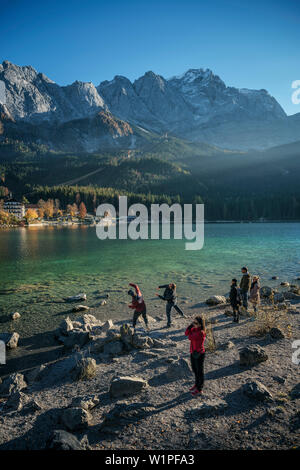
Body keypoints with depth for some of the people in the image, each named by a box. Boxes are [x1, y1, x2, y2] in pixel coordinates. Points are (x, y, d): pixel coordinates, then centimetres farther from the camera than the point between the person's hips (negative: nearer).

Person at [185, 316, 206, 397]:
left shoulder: (201, 333, -28)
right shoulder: (195, 329, -2)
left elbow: (190, 337, -24)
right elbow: (186, 333, -5)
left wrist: (190, 332, -6)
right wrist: (191, 325, -13)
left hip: (199, 354, -8)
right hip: (193, 353, 8)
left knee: (200, 372, 11)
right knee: (195, 370, 24)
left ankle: (199, 389, 28)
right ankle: (197, 385, 44)